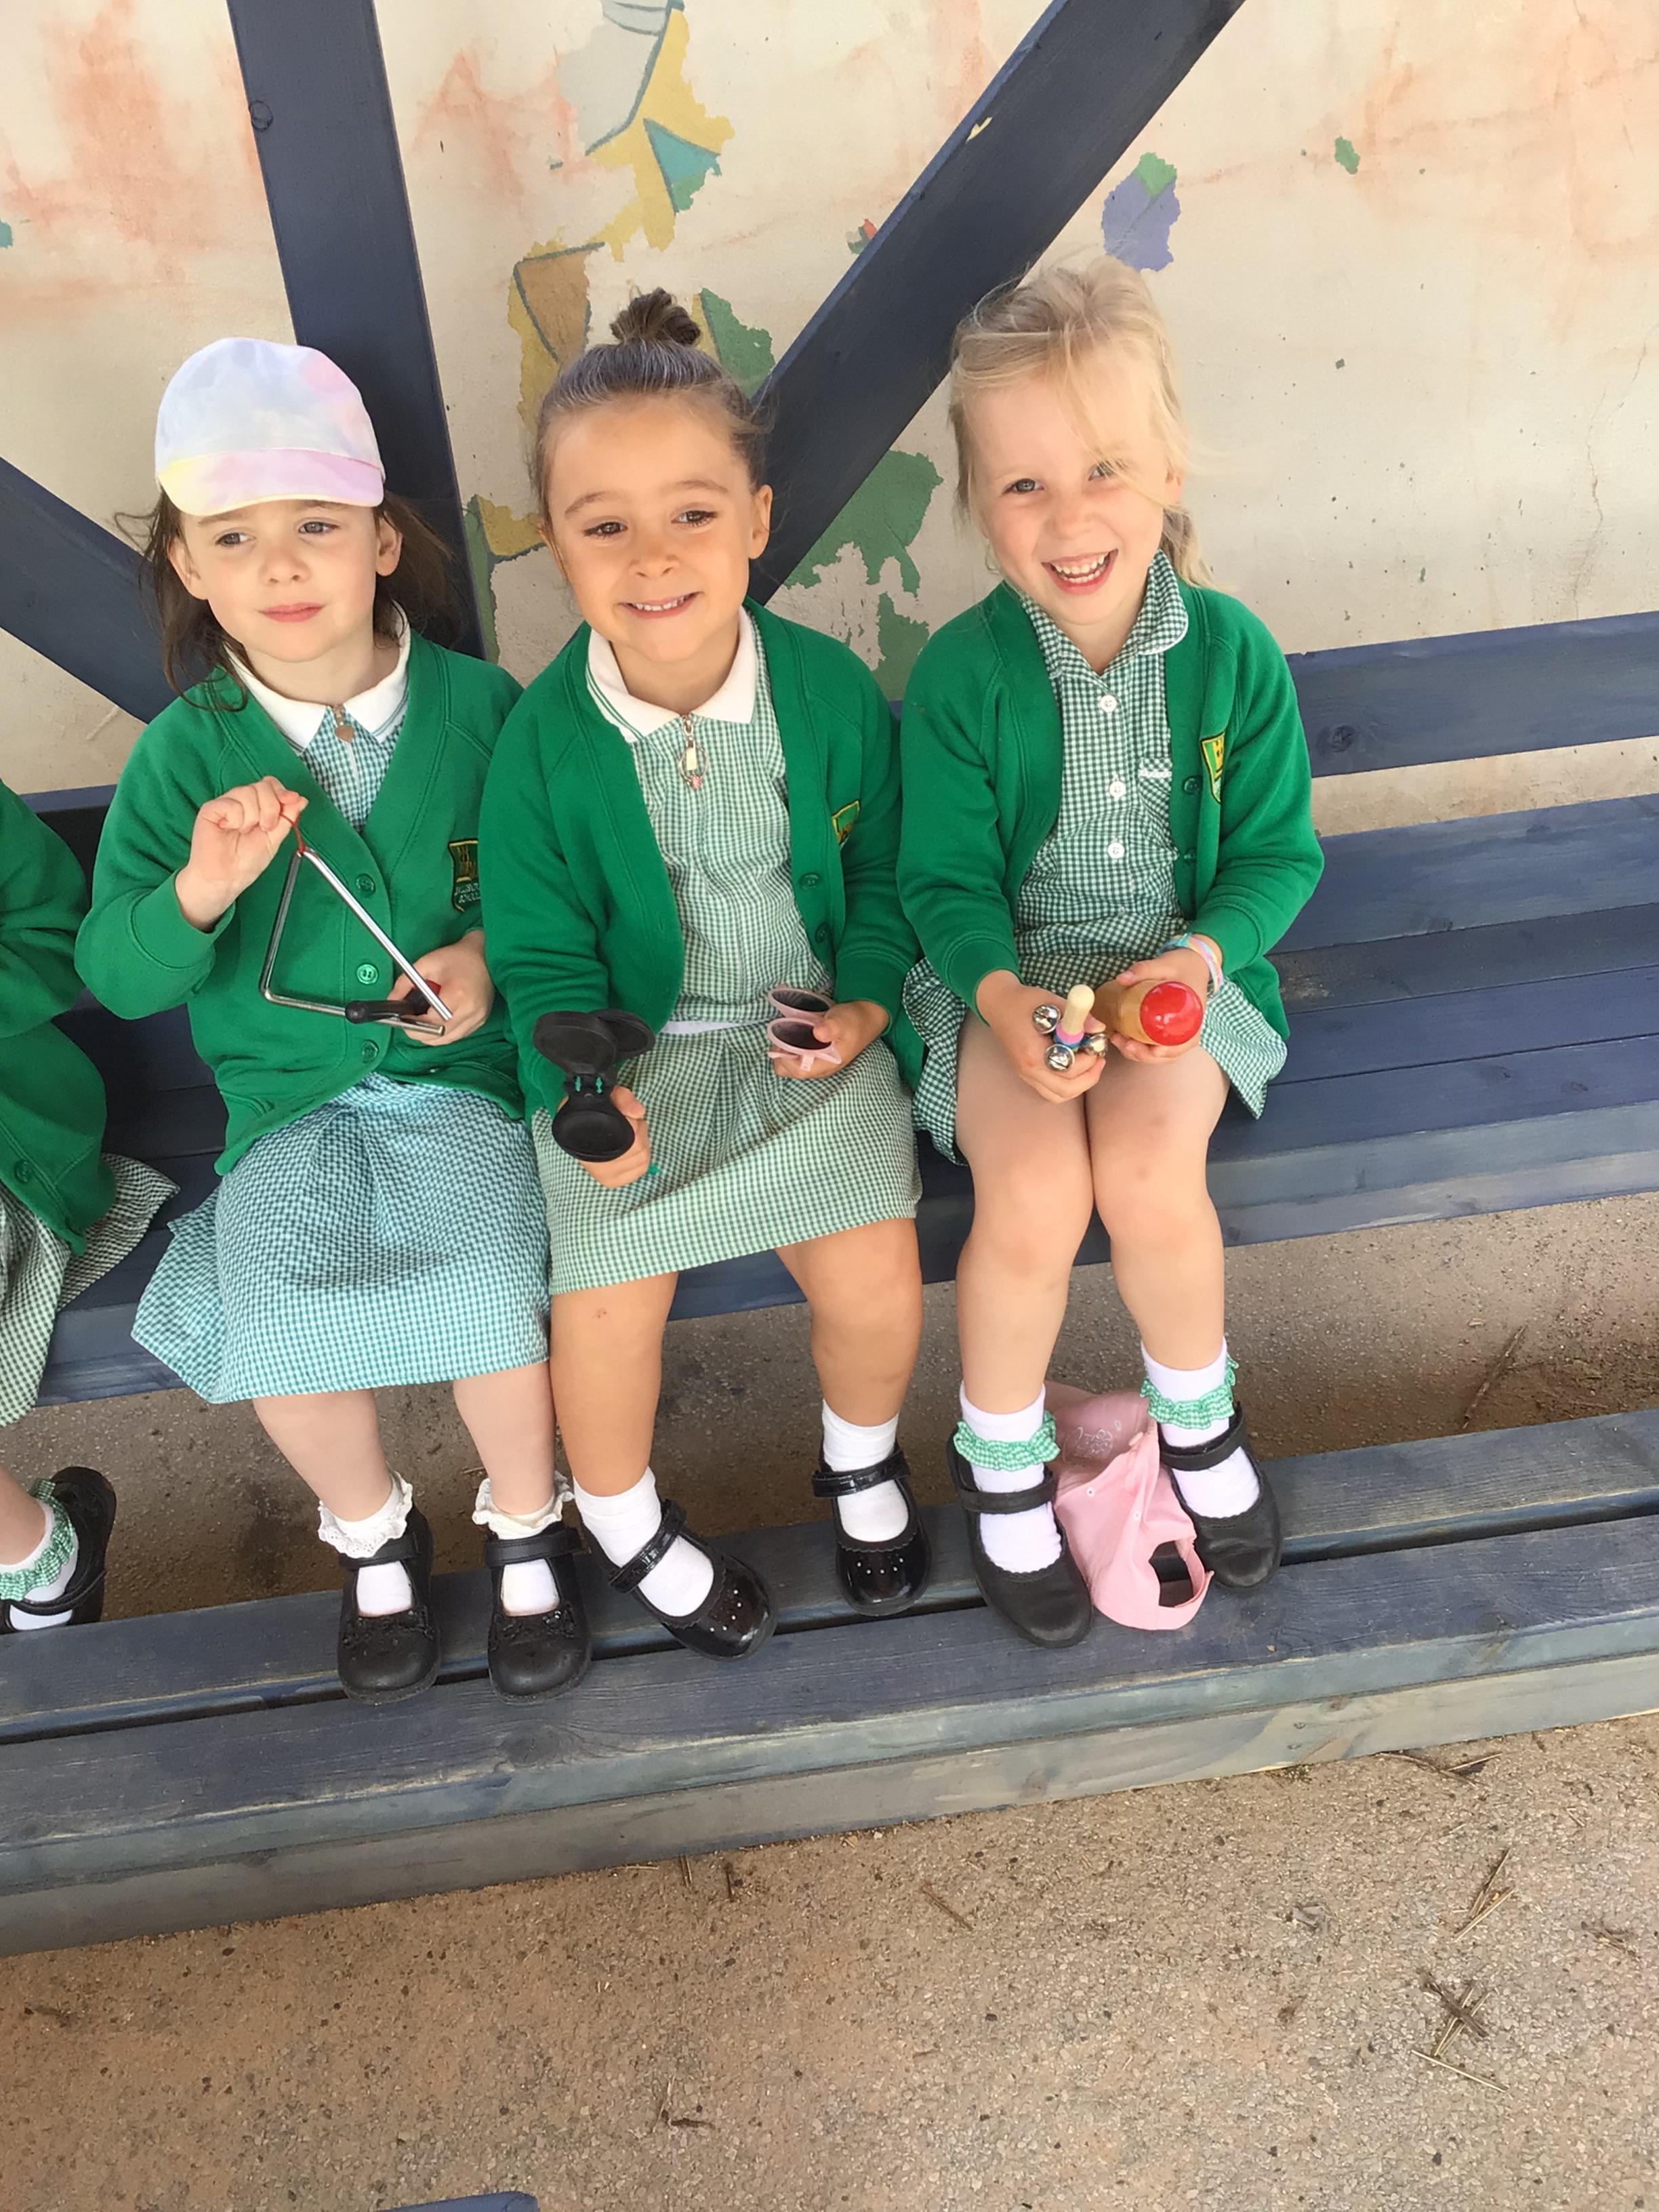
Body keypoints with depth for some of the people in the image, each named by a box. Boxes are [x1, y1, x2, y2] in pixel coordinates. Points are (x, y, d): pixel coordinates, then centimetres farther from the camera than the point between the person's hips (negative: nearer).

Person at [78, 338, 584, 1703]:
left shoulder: (480, 707, -3)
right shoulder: (185, 753, -1)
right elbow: (114, 976, -3)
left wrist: (494, 953, -12)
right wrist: (197, 891, -23)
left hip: (462, 1078, -1)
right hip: (287, 1098, 2)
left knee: (481, 1288, -25)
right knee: (280, 1322, -20)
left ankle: (526, 1525, 8)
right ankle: (373, 1533, 13)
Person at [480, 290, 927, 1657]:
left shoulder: (830, 687, -8)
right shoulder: (544, 739, -12)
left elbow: (885, 871, 5)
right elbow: (542, 952, -6)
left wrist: (867, 1002, -9)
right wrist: (582, 1088, -23)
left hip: (815, 1030, 1)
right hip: (634, 1045, 0)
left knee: (872, 1273, -14)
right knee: (608, 1292, -14)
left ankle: (864, 1459, 23)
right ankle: (623, 1517, 21)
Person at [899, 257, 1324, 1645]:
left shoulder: (1234, 655, -7)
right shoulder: (961, 675, -11)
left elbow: (1278, 851, 0)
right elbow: (945, 880, -6)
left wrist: (1206, 951, -20)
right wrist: (1003, 999, -26)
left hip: (1178, 963, 1)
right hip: (1004, 974, -1)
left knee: (1148, 1169, -26)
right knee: (1036, 1189, -26)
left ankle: (1199, 1418, 8)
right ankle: (1002, 1463, 4)